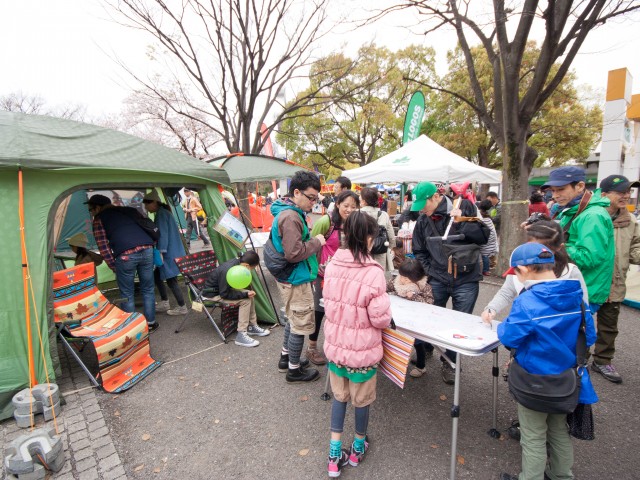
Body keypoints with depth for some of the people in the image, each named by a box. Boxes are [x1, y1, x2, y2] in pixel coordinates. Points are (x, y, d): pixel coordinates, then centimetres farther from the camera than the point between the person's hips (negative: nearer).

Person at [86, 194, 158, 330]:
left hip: (125, 256, -4)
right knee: (148, 290, 18)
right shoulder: (130, 211, 27)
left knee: (127, 294, 13)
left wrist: (113, 267, 10)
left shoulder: (99, 219, 15)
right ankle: (150, 323, 25)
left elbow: (103, 246, 6)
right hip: (147, 250, 4)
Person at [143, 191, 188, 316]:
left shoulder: (161, 213, -13)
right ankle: (164, 303, 25)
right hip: (170, 252, 10)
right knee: (157, 275, 17)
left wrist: (161, 252, -23)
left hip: (170, 253, -10)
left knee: (170, 280, -3)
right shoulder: (162, 213, 17)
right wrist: (161, 252, 24)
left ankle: (182, 307, 7)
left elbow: (163, 235, -20)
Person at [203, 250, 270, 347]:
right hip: (213, 294, -9)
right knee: (245, 300, -21)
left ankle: (252, 327, 8)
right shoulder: (227, 271, -34)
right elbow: (224, 294, -27)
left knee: (250, 295, -1)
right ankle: (241, 335, -16)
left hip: (225, 288, 9)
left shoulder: (236, 263, -10)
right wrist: (245, 294, -25)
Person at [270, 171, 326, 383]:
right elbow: (293, 253, -28)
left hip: (290, 277, 11)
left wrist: (313, 267, 16)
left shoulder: (288, 212, 11)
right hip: (296, 280, -11)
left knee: (294, 320, 24)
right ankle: (294, 369, 21)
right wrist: (317, 242, -15)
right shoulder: (291, 217, -24)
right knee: (301, 324, 4)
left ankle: (285, 357, 39)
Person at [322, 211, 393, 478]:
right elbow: (380, 318, -19)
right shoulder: (373, 272, -25)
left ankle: (335, 455, 33)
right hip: (361, 349, -4)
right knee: (361, 399, 21)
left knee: (339, 395, 23)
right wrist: (387, 320, 3)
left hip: (334, 343, 4)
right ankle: (358, 447, 45)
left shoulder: (333, 265, -10)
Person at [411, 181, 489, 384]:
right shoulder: (423, 220, 0)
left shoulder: (465, 207, -9)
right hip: (437, 280, 2)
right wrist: (430, 271, 0)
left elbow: (484, 236, -13)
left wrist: (459, 222, -23)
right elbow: (419, 251, 10)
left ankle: (449, 362, 27)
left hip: (466, 280, -2)